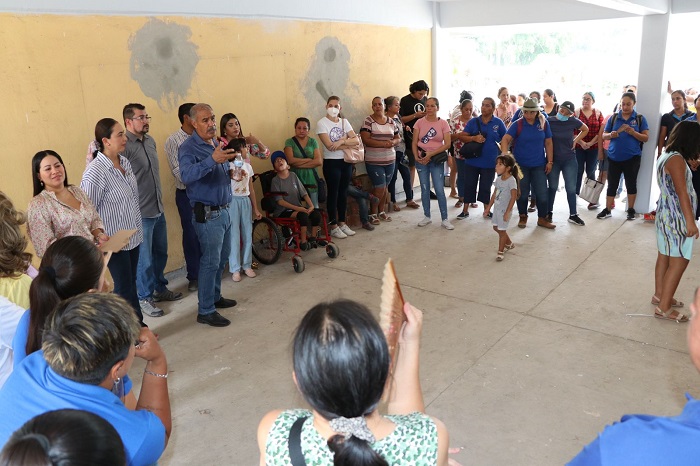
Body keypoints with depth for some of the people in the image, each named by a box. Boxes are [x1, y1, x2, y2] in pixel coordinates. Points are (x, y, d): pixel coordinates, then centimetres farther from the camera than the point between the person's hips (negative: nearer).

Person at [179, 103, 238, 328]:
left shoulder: (217, 143, 10)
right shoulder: (188, 148, -17)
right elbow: (187, 175, -37)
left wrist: (232, 172, 3)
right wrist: (212, 159, -50)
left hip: (224, 210, 9)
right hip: (207, 214, -9)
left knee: (222, 257, 18)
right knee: (211, 262, -3)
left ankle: (215, 297, 35)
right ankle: (205, 311, 7)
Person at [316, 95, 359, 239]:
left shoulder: (344, 122, 8)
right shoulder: (322, 123, -6)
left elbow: (356, 140, -4)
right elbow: (330, 146, -18)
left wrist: (341, 142, -18)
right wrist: (348, 145, -12)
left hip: (346, 161, 5)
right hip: (331, 162, -5)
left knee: (343, 192, 10)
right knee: (333, 193, 1)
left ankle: (342, 223, 22)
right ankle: (333, 226, 9)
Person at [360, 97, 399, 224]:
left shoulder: (391, 121, 9)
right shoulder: (368, 121, -6)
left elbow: (398, 138, 14)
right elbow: (366, 140, -15)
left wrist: (393, 142, -10)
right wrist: (384, 143, -21)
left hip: (390, 160, 5)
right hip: (374, 162, -5)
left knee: (385, 187, 11)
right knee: (380, 188, -6)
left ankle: (381, 211, 26)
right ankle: (373, 214, 11)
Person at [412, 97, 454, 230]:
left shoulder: (443, 123, -1)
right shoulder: (420, 122, 2)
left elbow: (447, 144, -8)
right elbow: (414, 142, 2)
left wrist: (431, 154, -15)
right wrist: (416, 157, -13)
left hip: (437, 160, -2)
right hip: (421, 160, 2)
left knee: (439, 190, -4)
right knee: (424, 189, 9)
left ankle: (444, 219, 4)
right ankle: (427, 217, 21)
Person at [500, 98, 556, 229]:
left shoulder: (543, 123, -1)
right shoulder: (518, 124, -8)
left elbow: (548, 143, 4)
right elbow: (505, 139, -19)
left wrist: (550, 161, 1)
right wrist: (504, 152, -38)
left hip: (539, 164, 1)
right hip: (520, 164, -1)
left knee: (542, 192, 3)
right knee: (522, 192, 10)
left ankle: (542, 219, 17)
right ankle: (523, 217, 27)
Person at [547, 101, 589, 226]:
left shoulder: (573, 121, -6)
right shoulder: (549, 121, -11)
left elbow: (585, 130, 13)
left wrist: (575, 141, 3)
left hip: (569, 159, 1)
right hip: (553, 159, -1)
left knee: (571, 188, 4)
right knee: (552, 187, 11)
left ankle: (573, 215, 14)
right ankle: (549, 212, 25)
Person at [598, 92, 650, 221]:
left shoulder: (640, 119, 1)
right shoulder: (613, 118, 5)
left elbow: (646, 138, -1)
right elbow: (604, 135, 7)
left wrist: (634, 133, -18)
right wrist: (611, 135, -15)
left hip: (632, 158, -1)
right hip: (614, 157, 1)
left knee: (631, 183, 9)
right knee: (612, 184, 5)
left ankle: (631, 210, 20)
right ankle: (607, 210, 11)